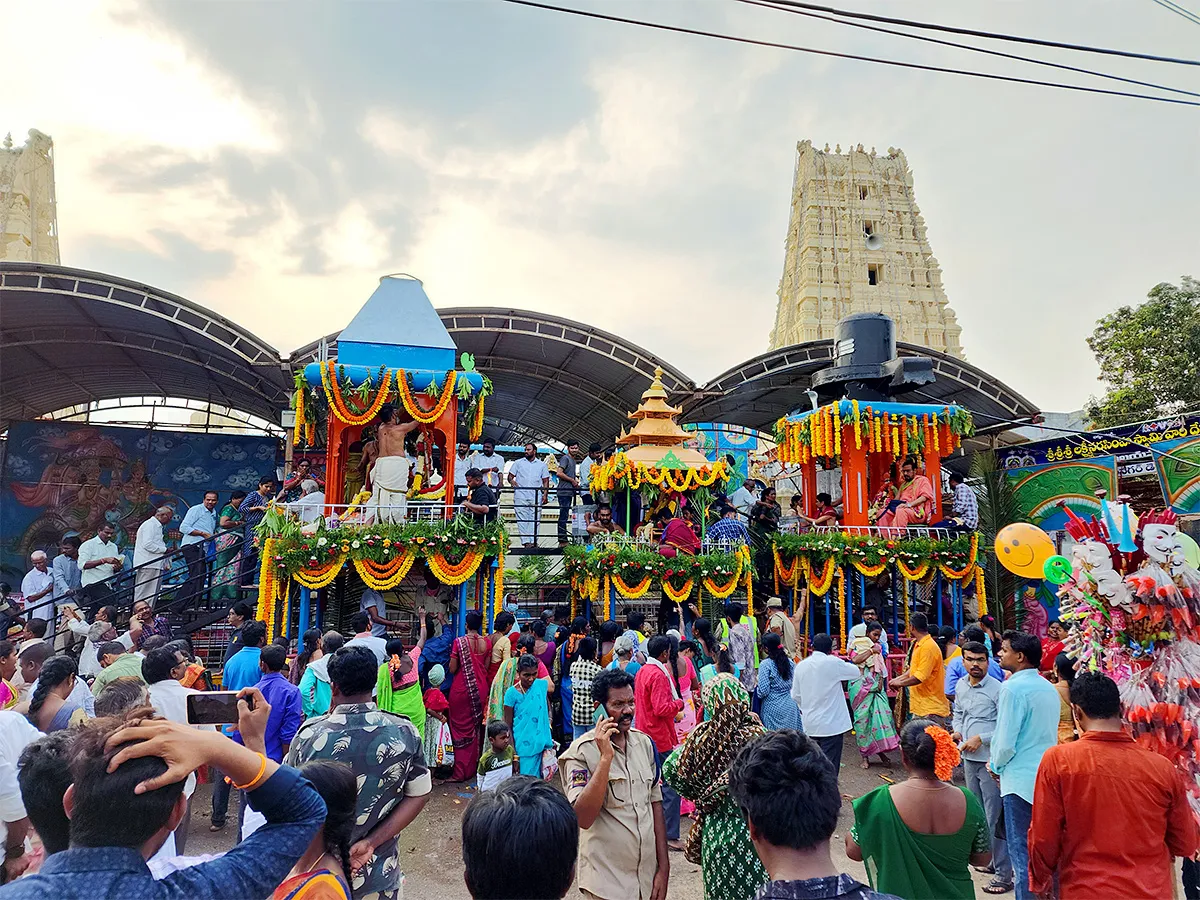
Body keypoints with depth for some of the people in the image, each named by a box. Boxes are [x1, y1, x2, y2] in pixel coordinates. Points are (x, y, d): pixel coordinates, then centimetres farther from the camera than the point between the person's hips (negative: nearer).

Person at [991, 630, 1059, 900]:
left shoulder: (1013, 688, -19)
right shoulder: (1049, 688, 6)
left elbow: (1005, 742, -20)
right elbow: (1047, 732, 17)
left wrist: (996, 764, 0)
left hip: (1021, 779, -8)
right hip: (1048, 775, 8)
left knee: (1022, 851, 3)